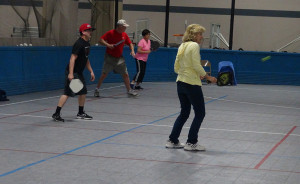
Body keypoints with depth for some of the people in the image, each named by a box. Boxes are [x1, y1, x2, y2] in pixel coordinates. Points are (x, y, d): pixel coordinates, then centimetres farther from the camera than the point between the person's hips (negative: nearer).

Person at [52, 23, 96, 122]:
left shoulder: (87, 44, 13)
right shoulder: (79, 43, -17)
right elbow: (73, 58, -23)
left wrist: (91, 71, 22)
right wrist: (70, 74, -28)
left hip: (79, 73, 10)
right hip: (72, 72, -10)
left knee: (83, 92, 13)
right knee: (67, 93, -13)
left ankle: (81, 113, 25)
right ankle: (56, 114, -11)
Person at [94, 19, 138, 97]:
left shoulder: (124, 35, 5)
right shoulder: (110, 33, -10)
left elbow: (130, 43, 16)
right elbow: (100, 40, -10)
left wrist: (132, 51, -2)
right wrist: (108, 45, -25)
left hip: (119, 58, 4)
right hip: (109, 57, -4)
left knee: (125, 74, 2)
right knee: (104, 74, -7)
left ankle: (129, 90, 15)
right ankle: (97, 89, 7)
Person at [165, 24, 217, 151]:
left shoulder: (182, 46, 12)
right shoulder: (194, 46, -11)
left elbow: (176, 68, 14)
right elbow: (197, 66, -17)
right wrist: (207, 77, -5)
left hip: (180, 83, 8)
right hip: (192, 84, -8)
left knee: (184, 113, 18)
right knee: (200, 113, 3)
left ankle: (172, 141, 18)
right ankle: (191, 143, 4)